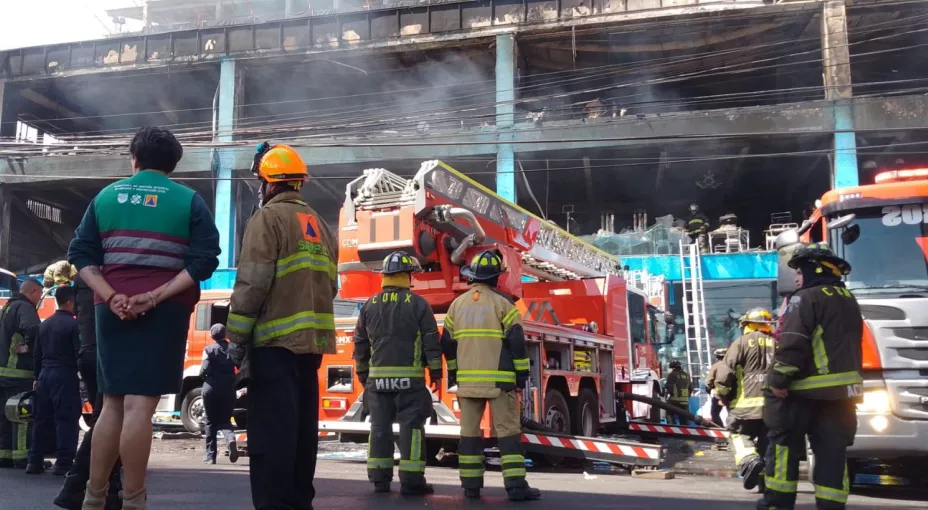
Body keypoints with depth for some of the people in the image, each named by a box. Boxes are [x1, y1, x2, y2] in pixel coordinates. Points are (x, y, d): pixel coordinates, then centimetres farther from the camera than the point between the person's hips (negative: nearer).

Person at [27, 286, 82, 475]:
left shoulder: (45, 324, 13)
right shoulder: (73, 324, -10)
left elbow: (37, 354, 17)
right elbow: (79, 352, -14)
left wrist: (37, 376, 23)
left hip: (45, 374, 8)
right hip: (65, 375, -7)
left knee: (42, 419, 10)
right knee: (66, 419, -5)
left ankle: (35, 462, 11)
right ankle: (64, 462, -8)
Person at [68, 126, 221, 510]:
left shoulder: (106, 196, 13)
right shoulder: (189, 201, 4)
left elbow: (80, 253, 6)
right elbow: (204, 259, -8)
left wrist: (110, 297, -5)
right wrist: (156, 295, -13)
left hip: (113, 311, 4)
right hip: (164, 312, -3)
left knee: (112, 404, 12)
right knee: (139, 406, -6)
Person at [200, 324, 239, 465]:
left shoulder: (209, 349, -6)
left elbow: (204, 370, -13)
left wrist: (202, 375, 7)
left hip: (212, 388, -2)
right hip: (229, 388, 2)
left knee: (211, 422, 10)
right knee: (225, 420, 12)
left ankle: (210, 455, 8)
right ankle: (231, 439, -20)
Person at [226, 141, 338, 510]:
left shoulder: (268, 218, -6)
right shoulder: (319, 225, 19)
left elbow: (252, 283, -14)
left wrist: (236, 337, -11)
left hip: (275, 341, -8)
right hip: (311, 341, 8)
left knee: (272, 429, -7)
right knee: (303, 427, 12)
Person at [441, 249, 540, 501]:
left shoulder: (457, 304, 8)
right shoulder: (502, 303, -6)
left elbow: (447, 343, 12)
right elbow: (517, 341, -9)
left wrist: (452, 373, 21)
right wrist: (522, 374, -2)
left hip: (467, 379, 4)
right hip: (499, 379, -4)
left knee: (469, 431, 9)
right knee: (508, 431, -3)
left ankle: (471, 484, 10)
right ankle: (516, 486, -6)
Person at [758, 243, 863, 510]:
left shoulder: (806, 298, -10)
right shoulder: (849, 302, 18)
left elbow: (792, 343, -20)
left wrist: (779, 380, -19)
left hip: (806, 388, -7)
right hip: (842, 388, 7)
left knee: (785, 444, 3)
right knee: (832, 452, 7)